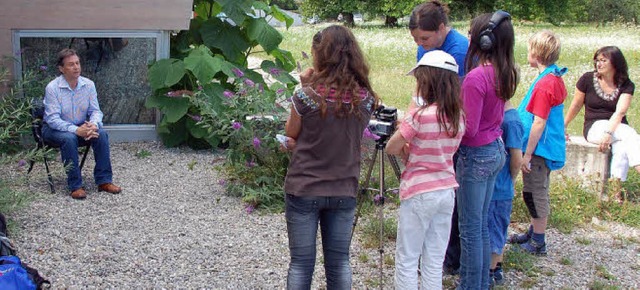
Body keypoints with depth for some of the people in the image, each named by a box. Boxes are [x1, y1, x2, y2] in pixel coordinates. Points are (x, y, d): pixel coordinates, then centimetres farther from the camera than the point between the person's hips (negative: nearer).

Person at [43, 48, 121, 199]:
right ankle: (75, 185, -26)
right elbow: (52, 118, -22)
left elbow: (95, 111, -3)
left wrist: (93, 125, -27)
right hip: (55, 129, -4)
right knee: (69, 138, -36)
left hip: (82, 126, 4)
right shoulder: (52, 88, -18)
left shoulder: (88, 85, -5)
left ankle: (104, 180, -17)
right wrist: (76, 130, -35)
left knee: (101, 133, -24)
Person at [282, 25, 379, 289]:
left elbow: (291, 133, -1)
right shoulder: (365, 99, -6)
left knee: (301, 262, 8)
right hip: (344, 192, 3)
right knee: (339, 261, 15)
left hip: (303, 190, -3)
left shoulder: (307, 95, -17)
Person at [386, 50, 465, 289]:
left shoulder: (419, 116, -17)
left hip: (419, 194, -6)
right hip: (446, 191, 7)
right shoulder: (458, 117, 3)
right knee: (434, 261, 12)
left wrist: (403, 141, 9)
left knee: (407, 261, 5)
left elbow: (391, 148, -9)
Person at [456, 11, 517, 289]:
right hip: (496, 150, 9)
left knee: (470, 229, 3)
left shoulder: (476, 77, -22)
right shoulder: (505, 73, 3)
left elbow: (468, 128, -21)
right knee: (481, 225, 18)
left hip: (476, 155, -9)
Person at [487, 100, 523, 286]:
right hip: (491, 185, 8)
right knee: (496, 230, 19)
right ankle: (497, 270, 32)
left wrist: (511, 181, -4)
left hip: (499, 188, -8)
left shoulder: (511, 121, -21)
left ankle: (491, 272, 20)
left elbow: (517, 160, -19)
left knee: (494, 230, 6)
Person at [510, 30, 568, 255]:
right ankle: (534, 233, 34)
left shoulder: (544, 84, -22)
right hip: (548, 147, 10)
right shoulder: (556, 78, 8)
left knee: (535, 193, 1)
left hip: (539, 148, -9)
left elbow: (539, 123, -22)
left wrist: (527, 154, -17)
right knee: (535, 193, 20)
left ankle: (538, 243, 12)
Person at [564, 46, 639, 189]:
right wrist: (563, 127, 15)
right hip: (594, 127, -2)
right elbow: (575, 106, 8)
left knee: (622, 146, -35)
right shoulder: (587, 79, -2)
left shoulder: (626, 85, -1)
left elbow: (620, 112, -16)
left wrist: (609, 132, -31)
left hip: (617, 127, 2)